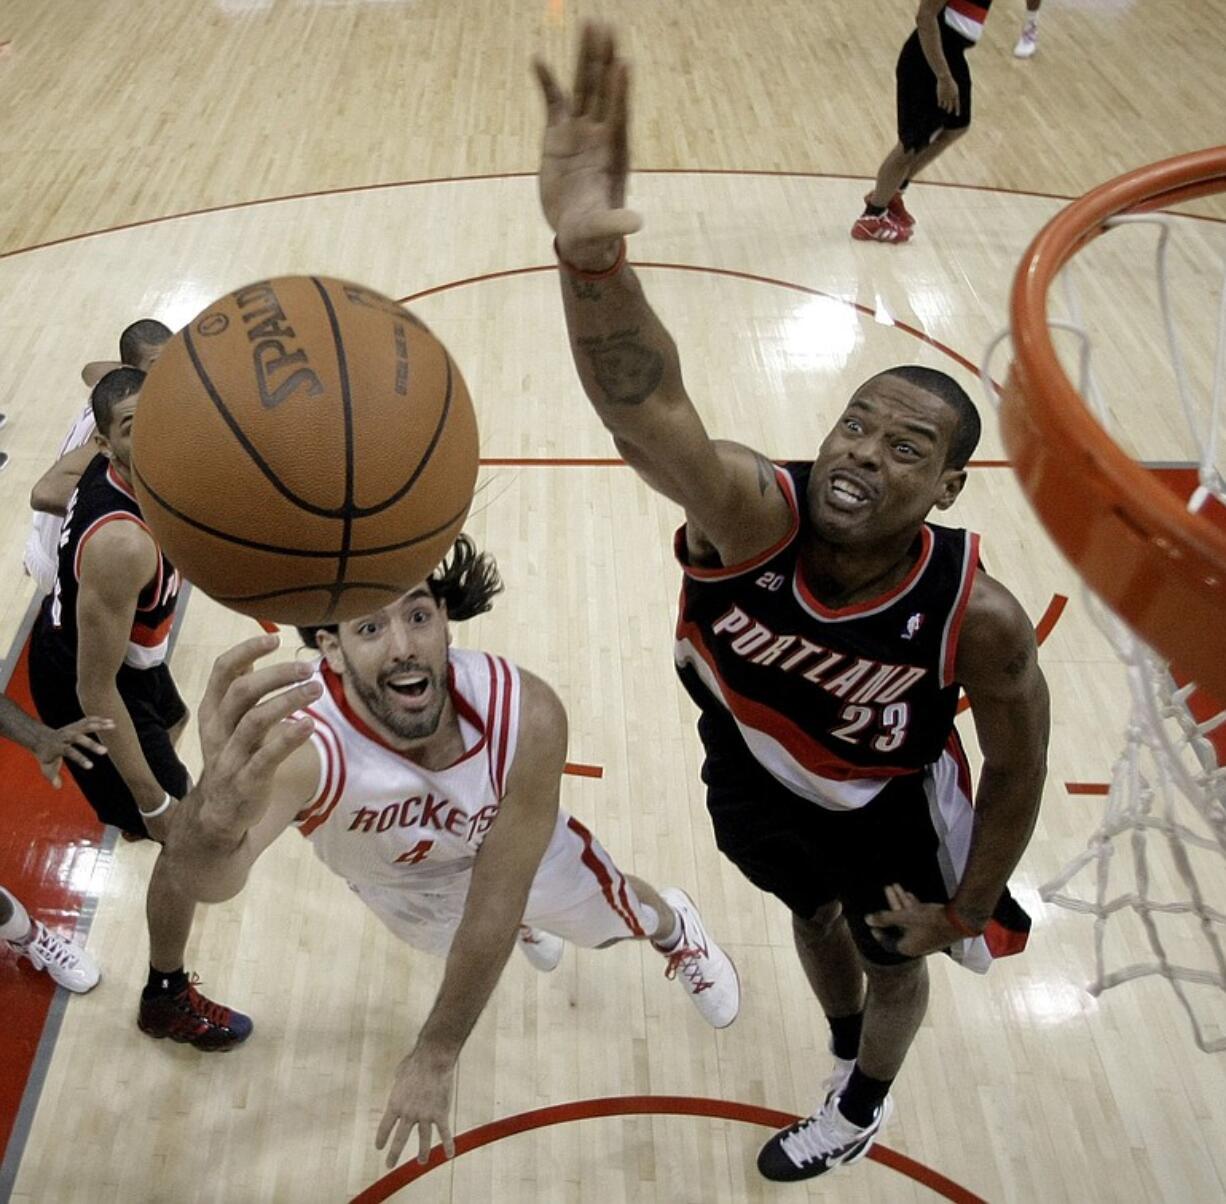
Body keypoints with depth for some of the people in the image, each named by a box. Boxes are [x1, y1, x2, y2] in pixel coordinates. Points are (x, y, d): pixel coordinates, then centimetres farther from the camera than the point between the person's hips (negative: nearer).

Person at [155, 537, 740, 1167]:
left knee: (616, 911, 26)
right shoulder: (304, 744, -47)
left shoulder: (526, 717, -43)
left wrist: (437, 1056, -26)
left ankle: (675, 927, 65)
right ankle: (525, 924, 73)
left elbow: (493, 905, -31)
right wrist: (219, 815, -91)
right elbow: (208, 880, -68)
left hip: (519, 850, 0)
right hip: (396, 883, 1)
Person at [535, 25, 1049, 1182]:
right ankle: (849, 1059, 68)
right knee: (812, 917, 31)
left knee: (894, 961, 25)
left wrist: (967, 909, -5)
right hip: (754, 773, 2)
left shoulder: (976, 616, -37)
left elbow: (1017, 768, -17)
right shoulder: (753, 513, -39)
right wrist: (590, 257, -81)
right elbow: (646, 411, -62)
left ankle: (861, 1111, 62)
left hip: (887, 807, -2)